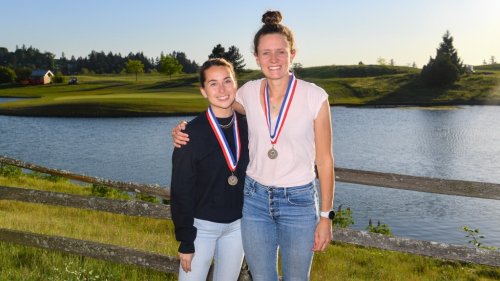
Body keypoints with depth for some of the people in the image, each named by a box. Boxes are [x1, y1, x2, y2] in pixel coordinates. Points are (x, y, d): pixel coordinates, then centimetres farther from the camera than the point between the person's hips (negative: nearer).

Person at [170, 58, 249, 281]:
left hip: (237, 225, 4)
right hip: (202, 225, -4)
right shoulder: (192, 133, -13)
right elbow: (181, 190, -11)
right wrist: (186, 241, -11)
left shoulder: (247, 127, -1)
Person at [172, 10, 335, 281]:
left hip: (299, 202, -2)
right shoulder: (249, 92, -3)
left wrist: (326, 216, -5)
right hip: (255, 199, 3)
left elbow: (325, 160, -6)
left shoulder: (314, 96, -11)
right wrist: (185, 129, -2)